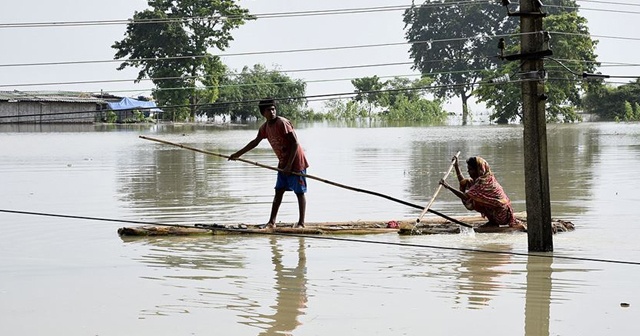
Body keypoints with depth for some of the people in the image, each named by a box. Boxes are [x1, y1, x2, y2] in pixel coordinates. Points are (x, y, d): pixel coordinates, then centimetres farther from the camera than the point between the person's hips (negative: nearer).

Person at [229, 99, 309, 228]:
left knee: (299, 192, -3)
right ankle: (272, 221, 8)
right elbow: (255, 142, 20)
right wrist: (238, 154, 23)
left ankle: (301, 222, 0)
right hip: (283, 163, 8)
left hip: (296, 162, -8)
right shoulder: (265, 127, 4)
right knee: (279, 191, 6)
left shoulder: (282, 123, -19)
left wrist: (289, 165, -23)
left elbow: (295, 143, -22)